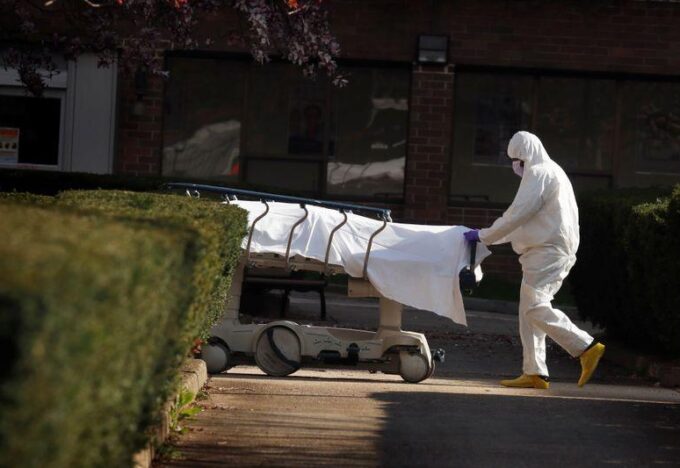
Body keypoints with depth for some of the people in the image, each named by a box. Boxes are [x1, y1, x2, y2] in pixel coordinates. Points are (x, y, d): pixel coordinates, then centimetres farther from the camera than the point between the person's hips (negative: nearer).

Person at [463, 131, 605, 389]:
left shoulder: (539, 174, -9)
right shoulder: (551, 172, 25)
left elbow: (518, 214, -16)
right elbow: (525, 220, 28)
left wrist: (484, 236, -10)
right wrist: (490, 235, 24)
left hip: (547, 252, -11)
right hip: (547, 251, 11)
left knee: (535, 306, -17)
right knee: (529, 311, 8)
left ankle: (586, 346, -21)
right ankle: (534, 372, 6)